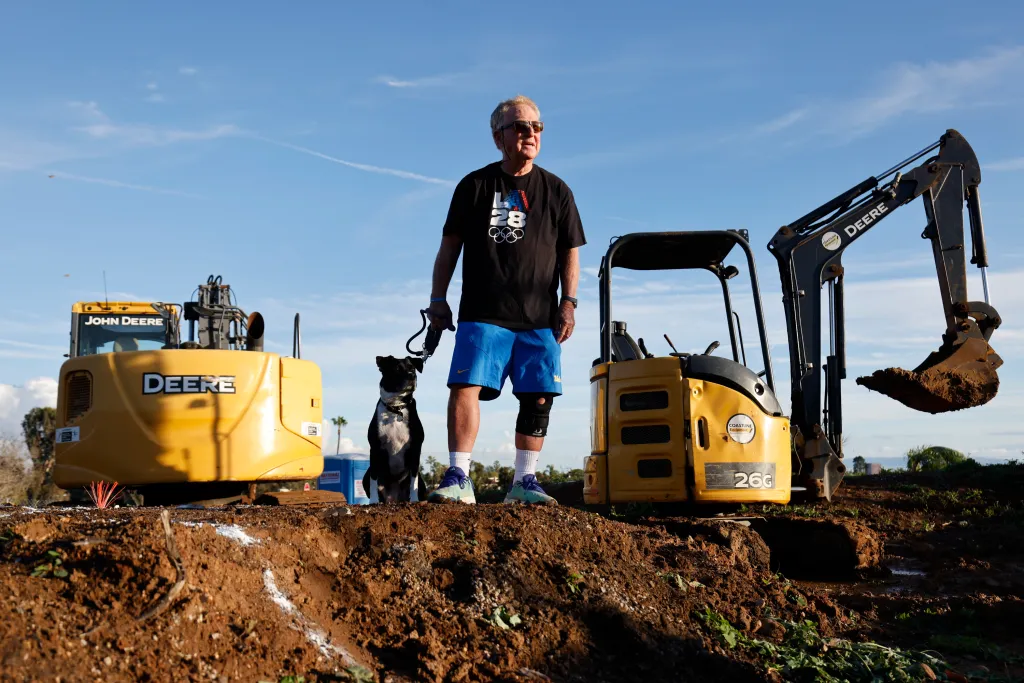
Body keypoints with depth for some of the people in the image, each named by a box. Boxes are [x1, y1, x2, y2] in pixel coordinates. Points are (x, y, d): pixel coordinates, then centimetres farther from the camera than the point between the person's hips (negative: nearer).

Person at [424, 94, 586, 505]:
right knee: (466, 387, -14)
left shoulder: (555, 191, 12)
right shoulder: (474, 186, 8)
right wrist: (438, 298, 1)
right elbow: (449, 246, 9)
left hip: (540, 318, 2)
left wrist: (568, 302, 2)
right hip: (482, 314, -2)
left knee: (538, 398, 0)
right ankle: (458, 478, -12)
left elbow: (570, 254, 12)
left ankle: (524, 481, 9)